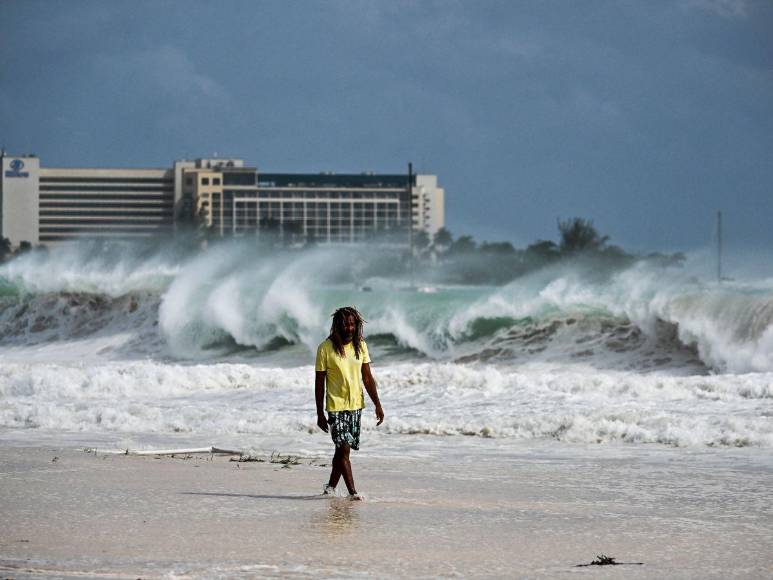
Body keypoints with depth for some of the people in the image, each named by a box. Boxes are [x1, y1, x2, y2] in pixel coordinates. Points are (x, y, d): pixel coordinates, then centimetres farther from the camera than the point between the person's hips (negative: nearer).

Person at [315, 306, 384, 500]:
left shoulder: (360, 346, 5)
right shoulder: (326, 348, -9)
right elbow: (319, 382, -5)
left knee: (343, 448, 11)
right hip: (336, 406, -5)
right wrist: (320, 413, -6)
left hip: (356, 405, 5)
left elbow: (367, 378, 9)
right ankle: (352, 491, -13)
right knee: (343, 448, -12)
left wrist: (377, 404, 4)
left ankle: (331, 486, 25)